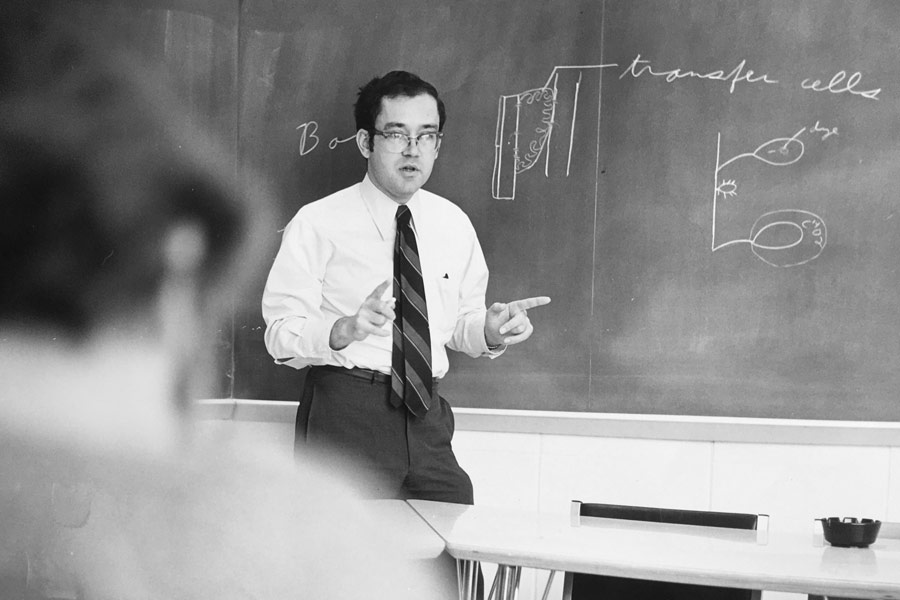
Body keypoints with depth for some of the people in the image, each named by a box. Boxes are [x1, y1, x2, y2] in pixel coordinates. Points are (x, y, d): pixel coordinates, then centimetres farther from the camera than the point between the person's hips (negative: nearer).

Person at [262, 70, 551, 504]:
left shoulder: (454, 225, 11)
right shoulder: (318, 223, -4)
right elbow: (281, 334, -9)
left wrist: (490, 331, -3)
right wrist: (343, 330, -26)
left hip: (427, 419, 4)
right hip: (344, 415, -4)